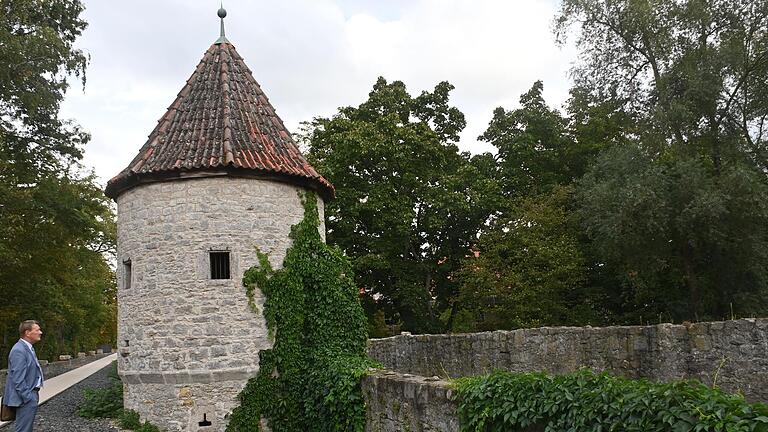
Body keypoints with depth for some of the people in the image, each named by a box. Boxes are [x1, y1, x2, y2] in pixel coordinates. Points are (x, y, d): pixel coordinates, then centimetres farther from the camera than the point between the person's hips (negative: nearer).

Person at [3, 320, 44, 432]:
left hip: (30, 395, 10)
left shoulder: (28, 348, 11)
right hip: (25, 398, -10)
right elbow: (18, 379, -22)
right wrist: (28, 398, -20)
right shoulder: (19, 350, -19)